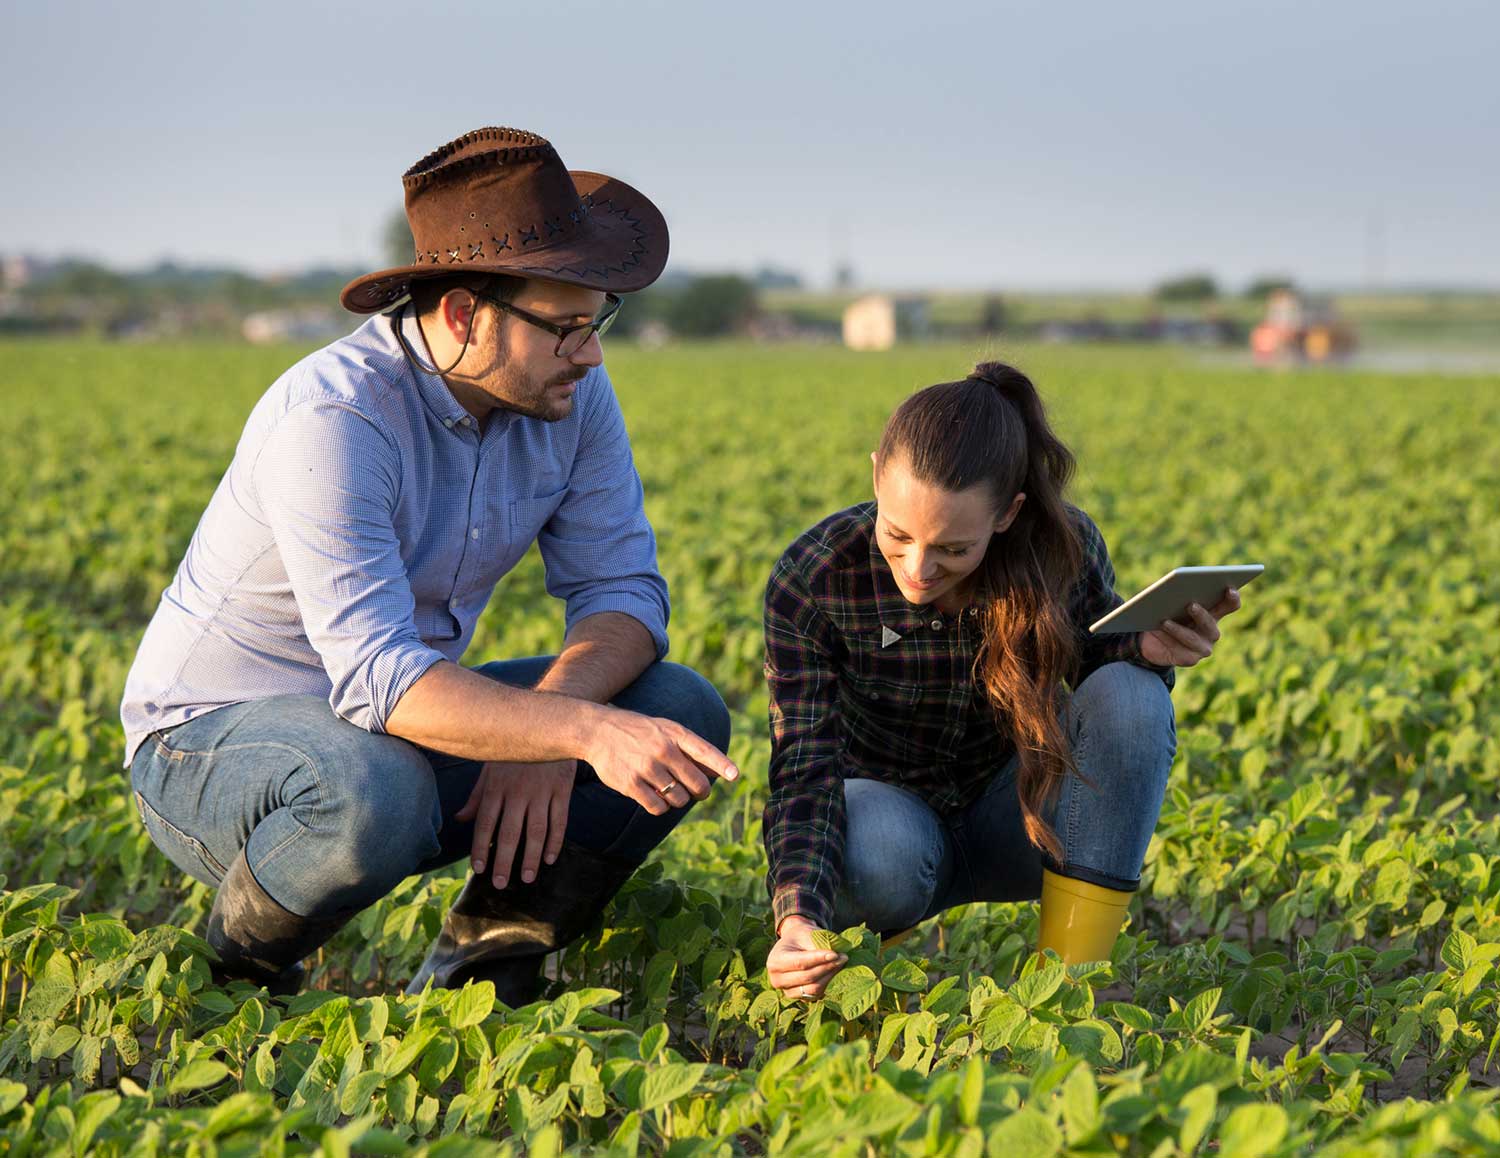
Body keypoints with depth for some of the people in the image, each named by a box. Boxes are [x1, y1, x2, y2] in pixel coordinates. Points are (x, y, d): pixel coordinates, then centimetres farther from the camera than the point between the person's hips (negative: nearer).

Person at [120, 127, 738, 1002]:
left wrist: (544, 717, -26)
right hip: (210, 739, -7)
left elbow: (623, 588, -6)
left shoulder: (571, 394, -8)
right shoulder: (332, 420, -30)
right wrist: (583, 729, -49)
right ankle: (236, 975, -9)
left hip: (402, 721, 7)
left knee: (686, 713, -11)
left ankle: (479, 967, 1)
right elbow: (379, 677, -38)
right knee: (376, 793, -41)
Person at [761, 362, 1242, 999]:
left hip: (1018, 820, 2)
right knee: (879, 850, -40)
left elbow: (1095, 656, -1)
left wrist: (1146, 649, -26)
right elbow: (804, 768, -27)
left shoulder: (1066, 547, -20)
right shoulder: (809, 582, -24)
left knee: (1131, 697, -27)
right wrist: (798, 918, -45)